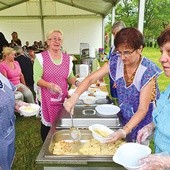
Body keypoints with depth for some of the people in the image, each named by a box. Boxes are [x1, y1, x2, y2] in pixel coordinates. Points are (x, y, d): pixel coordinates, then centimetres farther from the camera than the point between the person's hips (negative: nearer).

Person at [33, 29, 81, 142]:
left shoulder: (67, 58, 6)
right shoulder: (40, 57, -5)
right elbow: (37, 79, -10)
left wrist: (76, 82, -9)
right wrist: (49, 85, -28)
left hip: (63, 97, 3)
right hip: (47, 98, -3)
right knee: (47, 124, 7)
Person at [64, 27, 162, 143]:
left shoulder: (148, 71, -26)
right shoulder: (116, 62, -14)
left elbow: (142, 109, -26)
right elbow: (91, 79, -14)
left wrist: (124, 131, -38)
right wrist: (74, 97, -30)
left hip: (143, 119, -3)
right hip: (125, 117, 4)